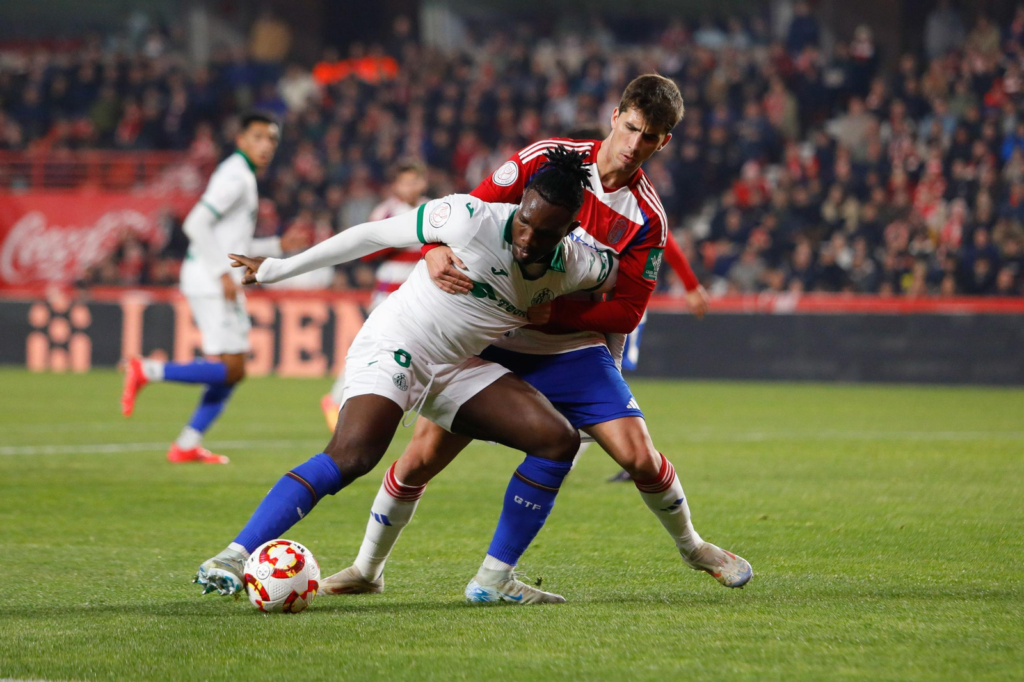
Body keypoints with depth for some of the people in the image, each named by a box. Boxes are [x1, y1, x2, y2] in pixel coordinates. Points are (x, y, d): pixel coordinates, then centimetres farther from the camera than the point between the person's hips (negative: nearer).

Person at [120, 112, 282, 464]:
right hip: (210, 282, -10)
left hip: (220, 282, 10)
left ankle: (187, 445, 10)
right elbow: (196, 224, -22)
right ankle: (146, 371, -10)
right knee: (230, 370, -14)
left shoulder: (243, 177, 20)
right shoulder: (235, 177, -11)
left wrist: (278, 245, 21)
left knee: (233, 371, 10)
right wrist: (224, 274, -22)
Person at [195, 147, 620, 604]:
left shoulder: (572, 265, -9)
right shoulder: (471, 219, -23)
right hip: (392, 347, -7)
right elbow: (372, 235, -11)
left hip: (456, 369, 7)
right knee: (352, 454, -30)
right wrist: (277, 270, -5)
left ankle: (494, 579, 0)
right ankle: (232, 559, -34)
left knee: (558, 440, -6)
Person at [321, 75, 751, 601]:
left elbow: (626, 311, -8)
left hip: (574, 349, 0)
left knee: (639, 457, -13)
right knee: (421, 459, -6)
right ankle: (367, 568, 15)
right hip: (494, 342, 0)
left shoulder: (646, 218, -7)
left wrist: (547, 309, -21)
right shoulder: (547, 159, -8)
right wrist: (437, 252, -27)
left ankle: (691, 546, 18)